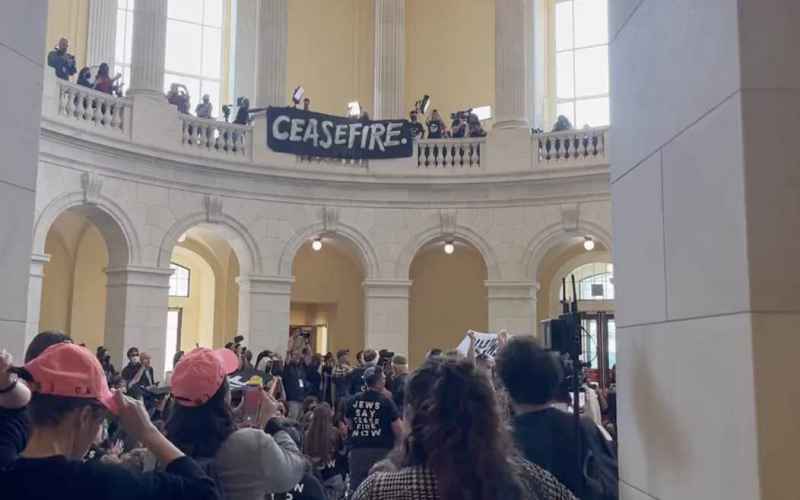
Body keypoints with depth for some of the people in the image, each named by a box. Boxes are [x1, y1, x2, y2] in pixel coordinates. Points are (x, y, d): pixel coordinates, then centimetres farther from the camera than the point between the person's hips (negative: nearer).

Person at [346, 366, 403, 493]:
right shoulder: (386, 401, -9)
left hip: (357, 451, 4)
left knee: (357, 490, 9)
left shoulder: (353, 400, 4)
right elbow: (398, 430, -8)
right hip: (381, 451, -4)